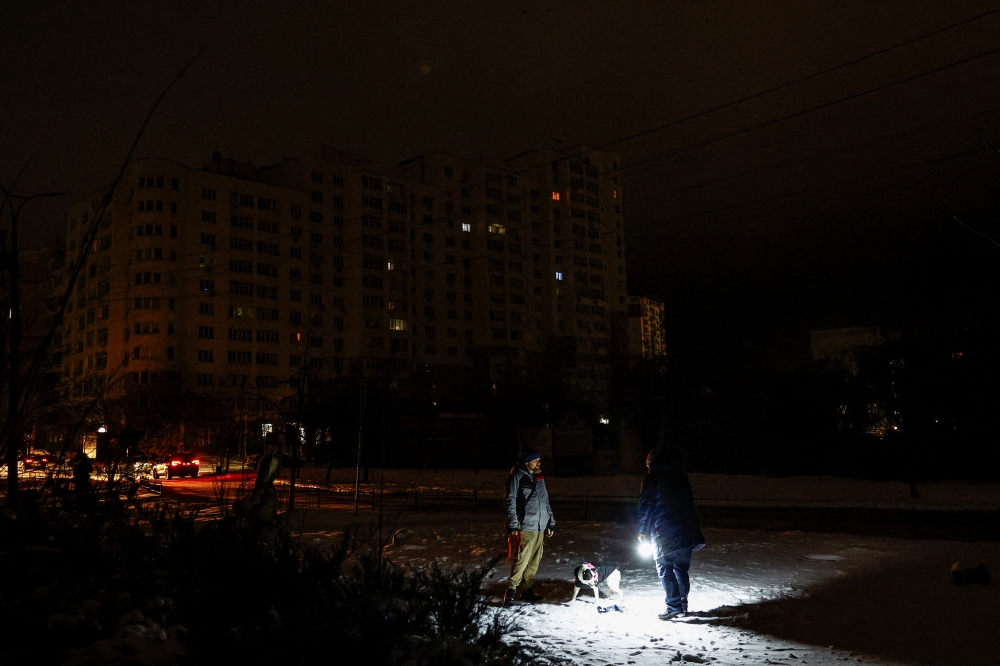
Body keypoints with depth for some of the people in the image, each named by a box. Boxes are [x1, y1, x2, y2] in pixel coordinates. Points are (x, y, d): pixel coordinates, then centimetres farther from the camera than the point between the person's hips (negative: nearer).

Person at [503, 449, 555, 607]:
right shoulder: (518, 477, -6)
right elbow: (509, 502, -10)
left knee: (534, 561, 10)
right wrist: (513, 525, -15)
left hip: (540, 528, 7)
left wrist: (550, 523, 18)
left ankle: (528, 589, 21)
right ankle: (510, 591, -1)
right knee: (521, 561, -10)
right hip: (524, 528, -7)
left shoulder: (539, 478, 16)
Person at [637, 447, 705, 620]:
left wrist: (642, 531, 5)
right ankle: (683, 605, 19)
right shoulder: (681, 476, 15)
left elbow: (645, 506, -4)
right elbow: (689, 501, 18)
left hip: (664, 534, -6)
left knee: (665, 570, 1)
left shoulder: (652, 479, -3)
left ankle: (674, 607, -4)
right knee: (681, 568, 15)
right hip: (688, 532, 6)